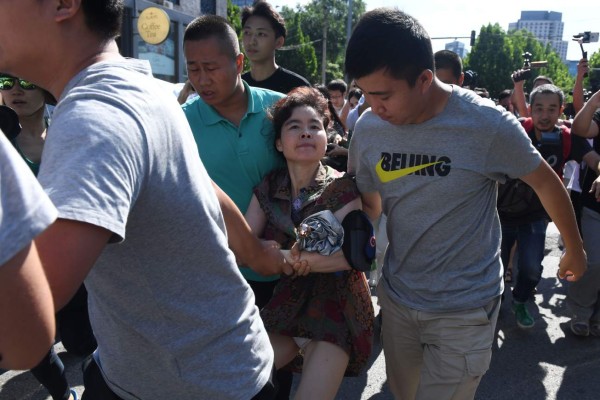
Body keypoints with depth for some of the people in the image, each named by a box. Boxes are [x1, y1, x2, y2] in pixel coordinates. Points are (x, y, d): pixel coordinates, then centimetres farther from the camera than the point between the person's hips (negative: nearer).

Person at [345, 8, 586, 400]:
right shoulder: (368, 130, -9)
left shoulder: (488, 124, -21)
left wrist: (575, 249, 11)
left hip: (465, 308, -4)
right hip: (397, 299, 5)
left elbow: (547, 182, -3)